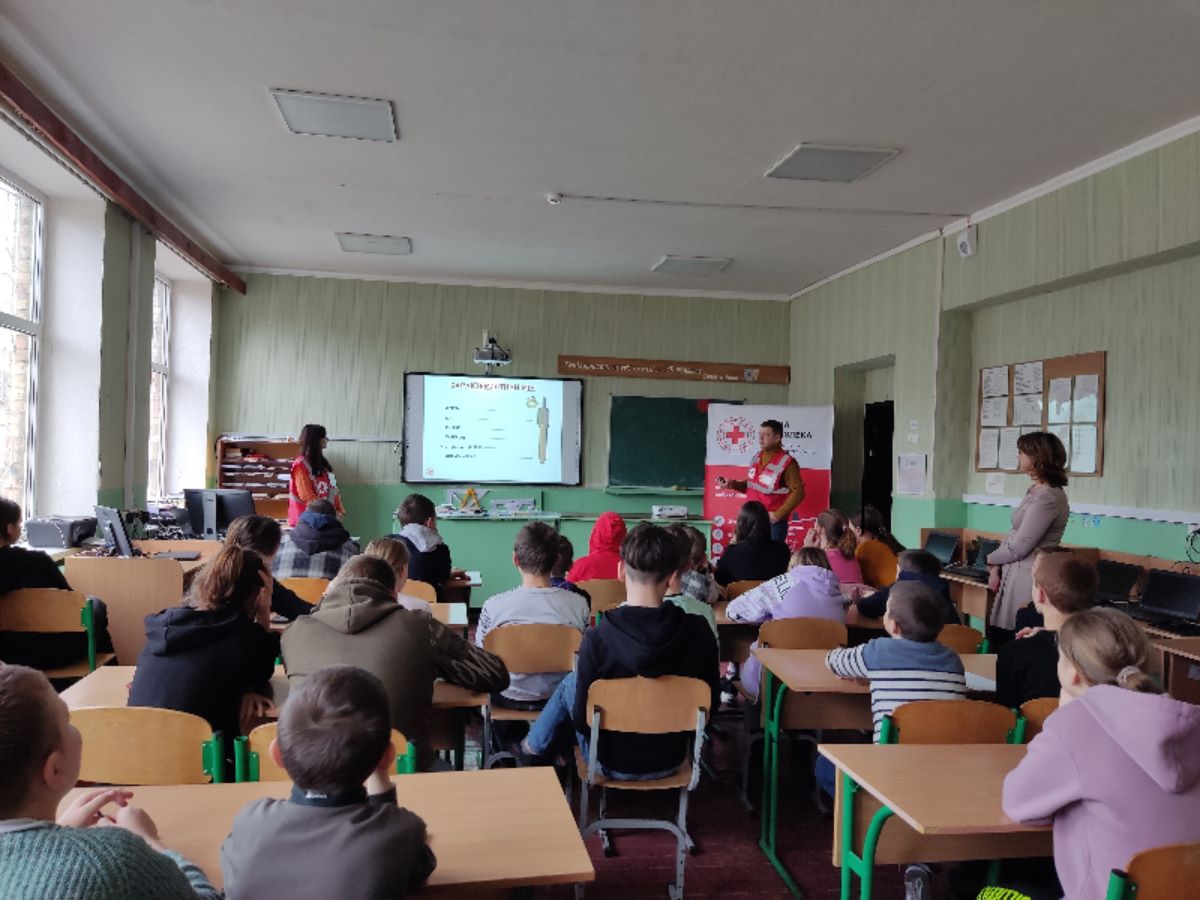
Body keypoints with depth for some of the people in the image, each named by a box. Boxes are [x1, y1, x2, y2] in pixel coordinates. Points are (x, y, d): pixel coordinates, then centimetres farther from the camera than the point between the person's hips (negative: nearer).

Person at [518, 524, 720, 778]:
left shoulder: (597, 639, -26)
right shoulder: (699, 632, -18)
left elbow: (582, 718, -17)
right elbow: (711, 704, -5)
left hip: (613, 766, -3)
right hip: (670, 762, 3)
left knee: (570, 683, 21)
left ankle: (534, 748, 44)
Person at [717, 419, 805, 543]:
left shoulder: (787, 463, -14)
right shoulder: (757, 458, 9)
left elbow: (798, 492, -18)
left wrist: (778, 515, -20)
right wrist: (734, 484, 2)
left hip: (772, 523, -7)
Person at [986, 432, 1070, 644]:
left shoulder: (1048, 497, -18)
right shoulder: (1035, 491, 11)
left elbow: (1018, 547, -16)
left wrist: (992, 560, 1)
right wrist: (997, 568, 4)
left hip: (1029, 578, -9)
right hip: (1015, 574, 9)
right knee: (996, 635, 11)